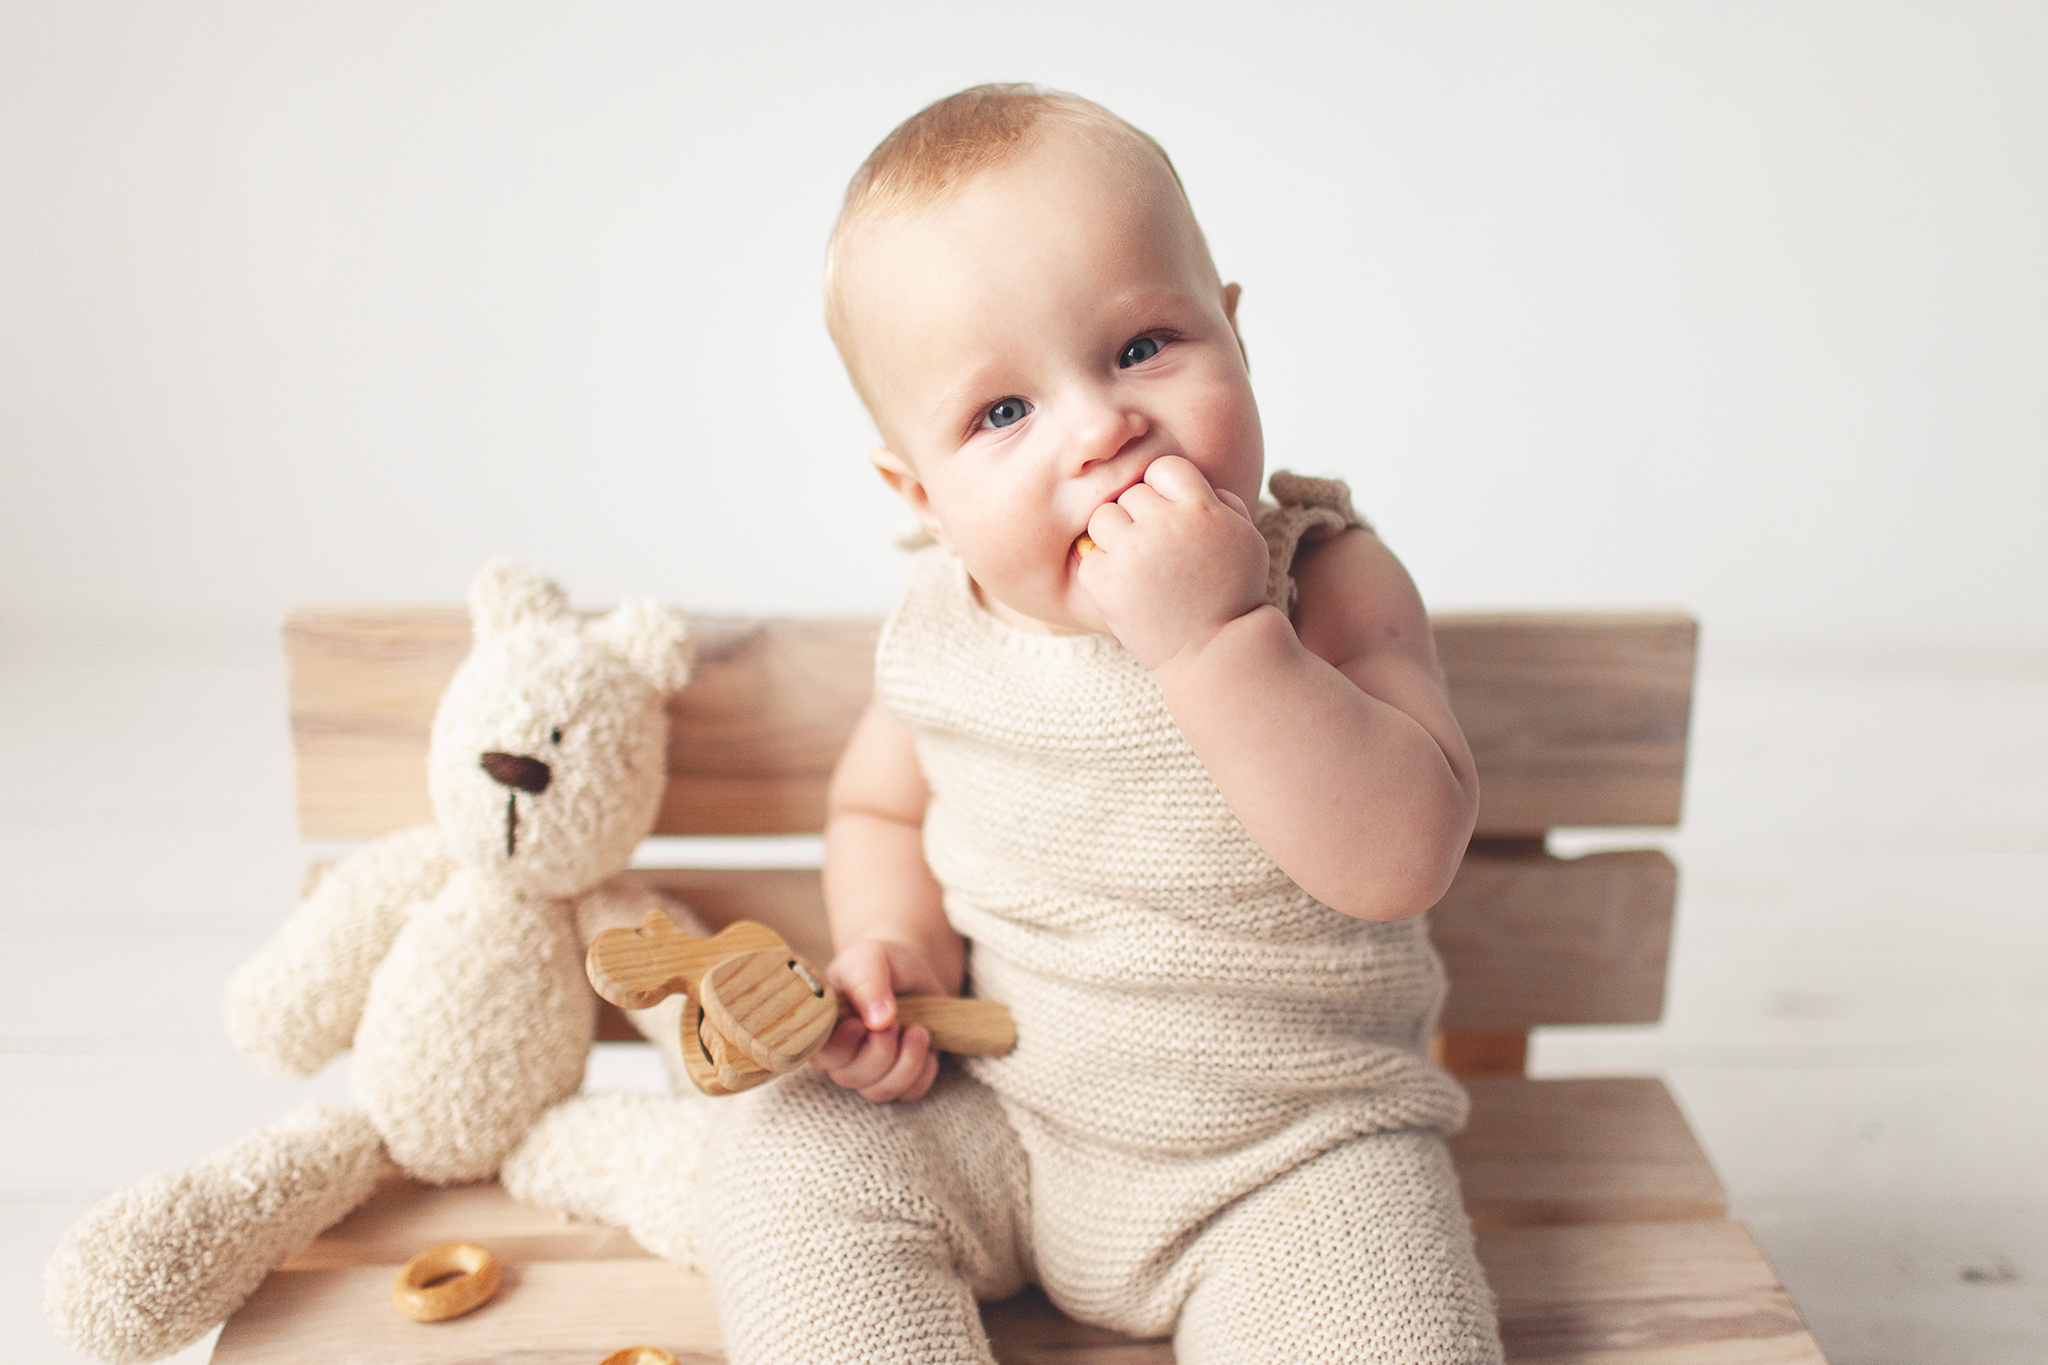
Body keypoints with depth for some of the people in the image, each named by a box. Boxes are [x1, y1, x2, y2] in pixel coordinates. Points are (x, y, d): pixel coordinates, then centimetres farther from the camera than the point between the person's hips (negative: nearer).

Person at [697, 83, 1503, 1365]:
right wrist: (895, 948, -9)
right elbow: (881, 804, 12)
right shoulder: (943, 632, -7)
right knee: (780, 1165, -12)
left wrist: (1216, 637, -38)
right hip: (998, 1114, 3)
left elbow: (1404, 861, -29)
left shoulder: (1329, 582, -16)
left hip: (1292, 1149, -2)